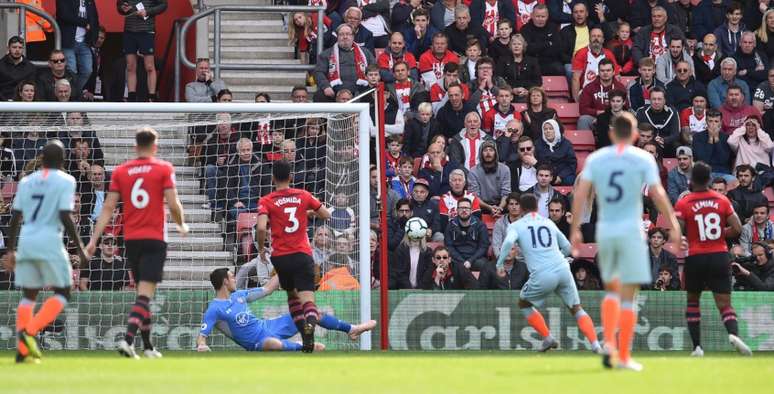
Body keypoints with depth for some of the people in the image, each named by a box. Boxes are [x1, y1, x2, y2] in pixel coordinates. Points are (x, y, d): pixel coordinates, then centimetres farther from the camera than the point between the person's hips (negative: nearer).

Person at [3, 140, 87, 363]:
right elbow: (65, 217, -11)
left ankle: (23, 348, 2)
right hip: (50, 242, -5)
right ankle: (30, 331, -15)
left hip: (26, 242, 5)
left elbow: (15, 218, 12)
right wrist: (80, 248, -6)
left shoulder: (26, 181, 13)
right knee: (62, 293, 5)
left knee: (29, 295, 13)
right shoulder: (65, 181, -2)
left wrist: (10, 251, 18)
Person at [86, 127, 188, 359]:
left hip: (130, 239, 4)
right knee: (145, 293, -8)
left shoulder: (120, 171, 5)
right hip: (154, 238, -4)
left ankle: (148, 346, 19)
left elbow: (108, 207, 1)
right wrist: (182, 225, 11)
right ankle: (128, 338, -26)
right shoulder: (164, 169, -3)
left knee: (143, 290, 16)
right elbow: (173, 205, -8)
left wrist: (94, 239, 0)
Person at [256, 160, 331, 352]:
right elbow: (326, 215, 14)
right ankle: (310, 323, -42)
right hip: (302, 255, 0)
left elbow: (261, 228, -16)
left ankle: (305, 335, 15)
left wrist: (261, 248, 1)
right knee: (307, 298, -10)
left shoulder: (266, 201, -1)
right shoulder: (303, 196, 5)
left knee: (292, 295, 23)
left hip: (280, 256, 0)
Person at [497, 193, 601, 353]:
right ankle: (595, 344, -6)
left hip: (542, 276, -3)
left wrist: (500, 263, -3)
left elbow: (508, 242, -13)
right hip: (563, 270, 3)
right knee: (576, 309, 13)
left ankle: (548, 338, 13)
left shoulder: (516, 226, 9)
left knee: (524, 304, 23)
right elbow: (567, 247, 26)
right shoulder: (548, 223, 20)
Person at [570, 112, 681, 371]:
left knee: (612, 290, 19)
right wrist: (673, 227, 2)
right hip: (631, 231, -3)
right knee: (628, 297, 0)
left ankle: (608, 343, 1)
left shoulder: (596, 159, 6)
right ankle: (623, 357, -2)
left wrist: (574, 230, 1)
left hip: (604, 232, 3)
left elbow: (580, 194, -1)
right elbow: (658, 194, -6)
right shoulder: (643, 159, -1)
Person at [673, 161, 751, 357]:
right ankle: (734, 333, -31)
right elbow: (737, 228, 0)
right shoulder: (722, 200, 3)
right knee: (724, 304, -1)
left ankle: (697, 346, 12)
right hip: (720, 256, 1)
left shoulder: (683, 204, -4)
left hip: (695, 258, -1)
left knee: (692, 301, 19)